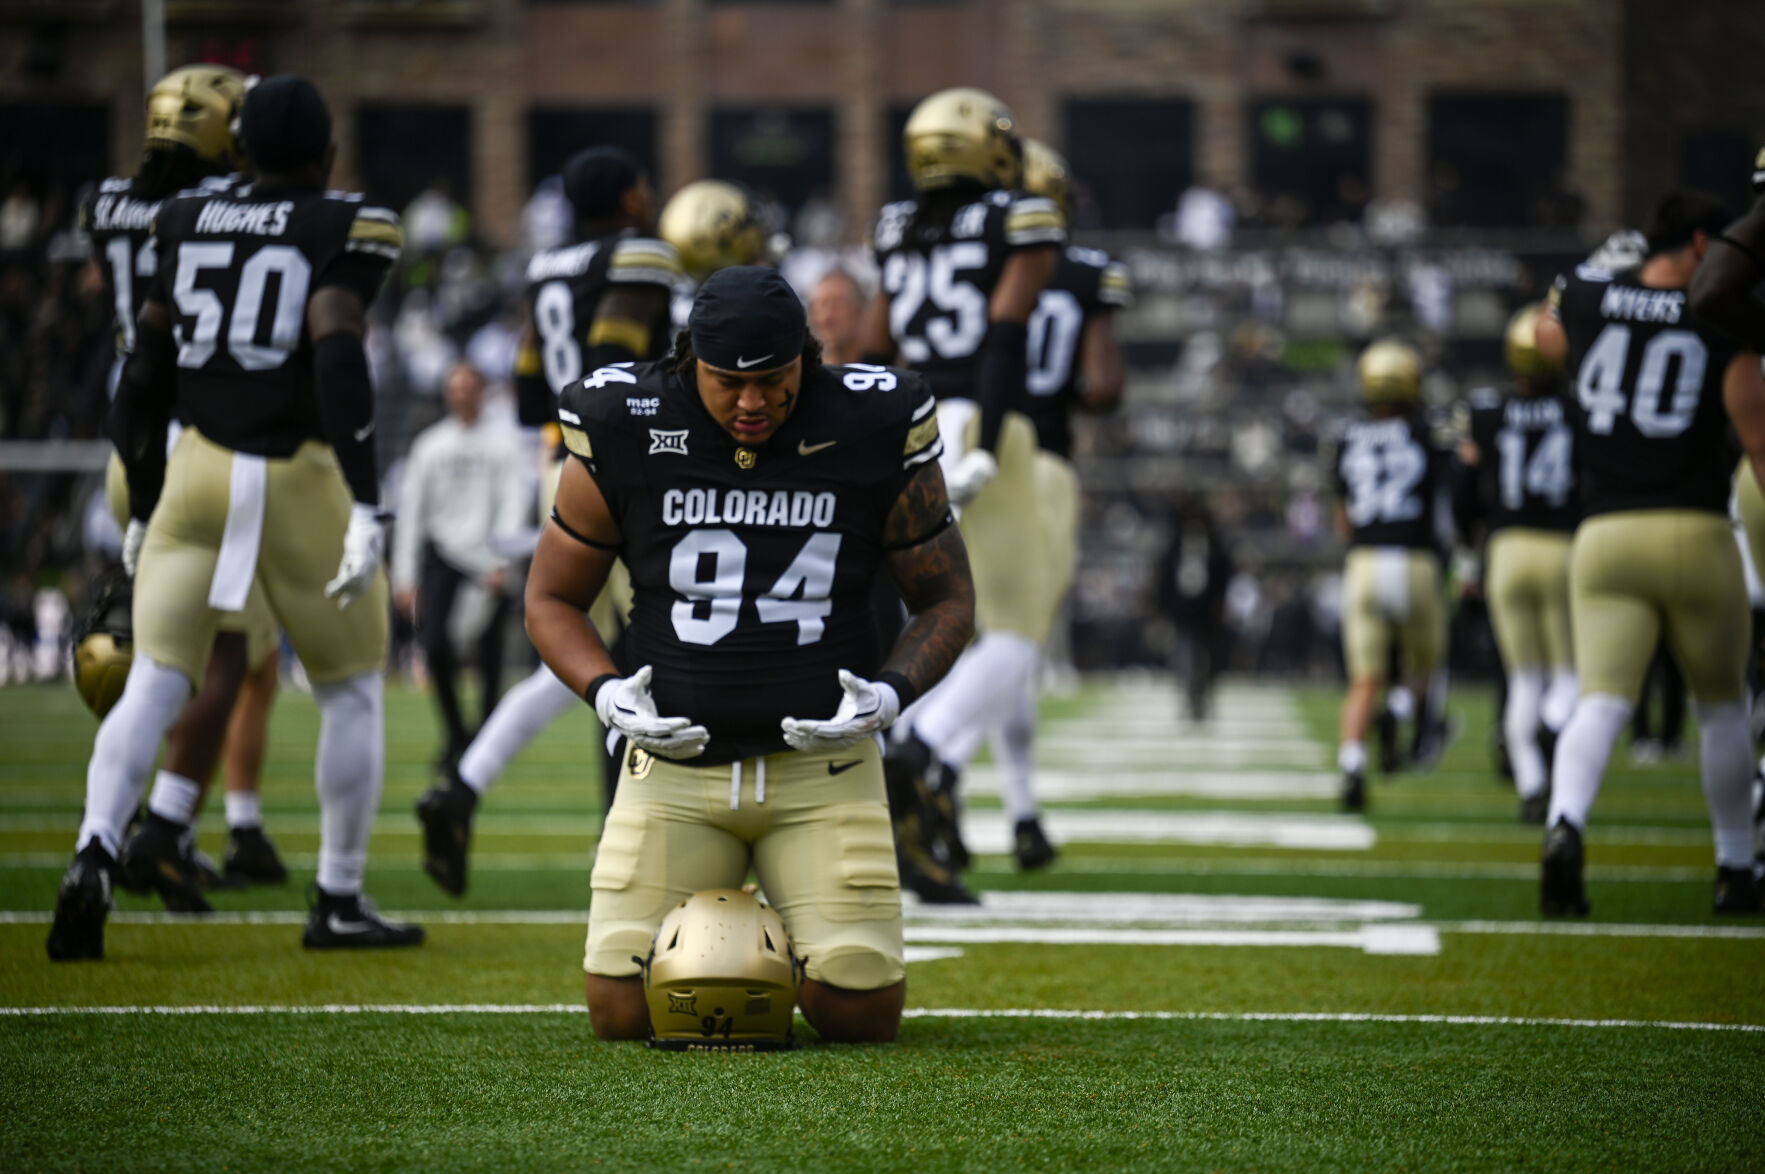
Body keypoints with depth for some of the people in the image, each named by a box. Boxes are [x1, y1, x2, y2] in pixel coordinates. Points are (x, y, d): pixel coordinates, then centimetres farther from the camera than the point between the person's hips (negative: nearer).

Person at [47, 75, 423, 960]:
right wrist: (366, 505, -22)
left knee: (154, 682, 3)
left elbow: (142, 381, 12)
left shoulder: (184, 226, 11)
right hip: (301, 483, -3)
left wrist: (144, 510, 21)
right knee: (350, 691, 13)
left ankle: (95, 854, -21)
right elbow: (338, 361, -18)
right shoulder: (346, 231, -4)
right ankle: (339, 901, 17)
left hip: (199, 472, 3)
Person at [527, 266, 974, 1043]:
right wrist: (604, 693, -13)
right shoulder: (624, 438, -6)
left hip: (820, 764, 0)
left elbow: (947, 601, 5)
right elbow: (552, 599, 6)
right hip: (674, 766, 0)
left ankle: (813, 948, 27)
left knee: (861, 1015, -10)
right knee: (623, 1013, -9)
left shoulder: (873, 436, -6)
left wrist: (892, 694, -14)